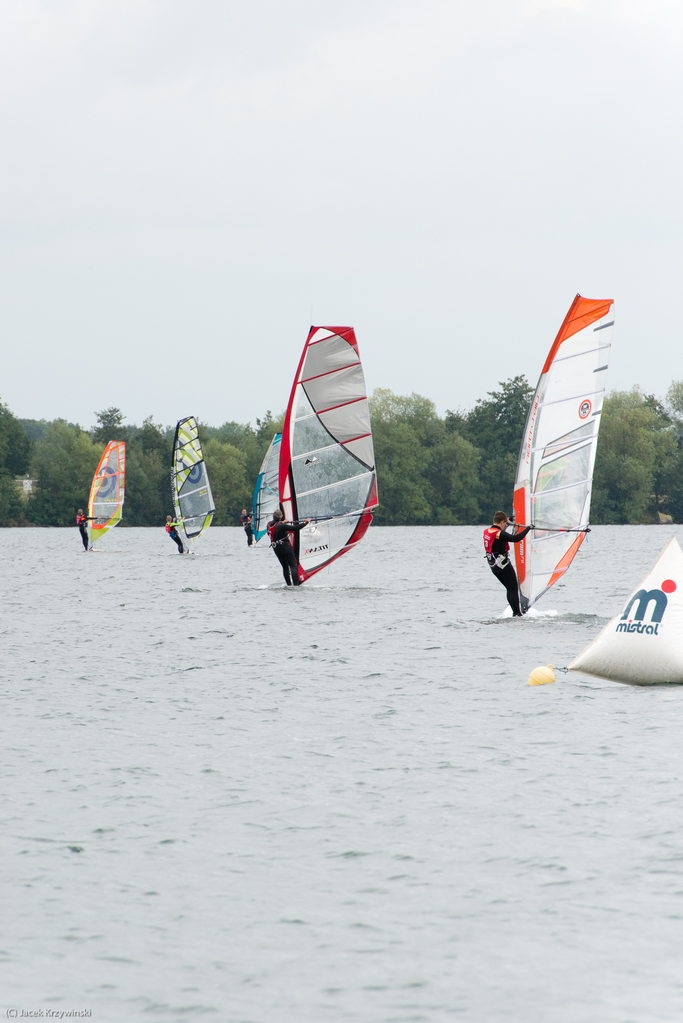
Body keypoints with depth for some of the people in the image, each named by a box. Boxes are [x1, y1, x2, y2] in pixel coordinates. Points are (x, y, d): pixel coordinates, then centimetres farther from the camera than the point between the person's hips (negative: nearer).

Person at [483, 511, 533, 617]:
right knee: (513, 589, -2)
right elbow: (516, 539, -29)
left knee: (510, 589, 17)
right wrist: (527, 528, -17)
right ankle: (517, 614, -5)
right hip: (504, 566, -8)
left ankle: (516, 611, 19)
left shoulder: (487, 531, 7)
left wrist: (506, 524, 43)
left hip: (494, 567, 8)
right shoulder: (499, 534, -20)